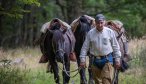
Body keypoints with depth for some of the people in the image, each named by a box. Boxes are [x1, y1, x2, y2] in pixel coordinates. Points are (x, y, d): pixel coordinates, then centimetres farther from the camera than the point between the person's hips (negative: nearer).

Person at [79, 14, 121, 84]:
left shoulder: (110, 32, -1)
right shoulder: (90, 33, 1)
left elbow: (116, 47, 4)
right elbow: (85, 47, 4)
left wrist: (117, 60, 2)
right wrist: (82, 60, -2)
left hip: (107, 60, -2)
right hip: (95, 60, 2)